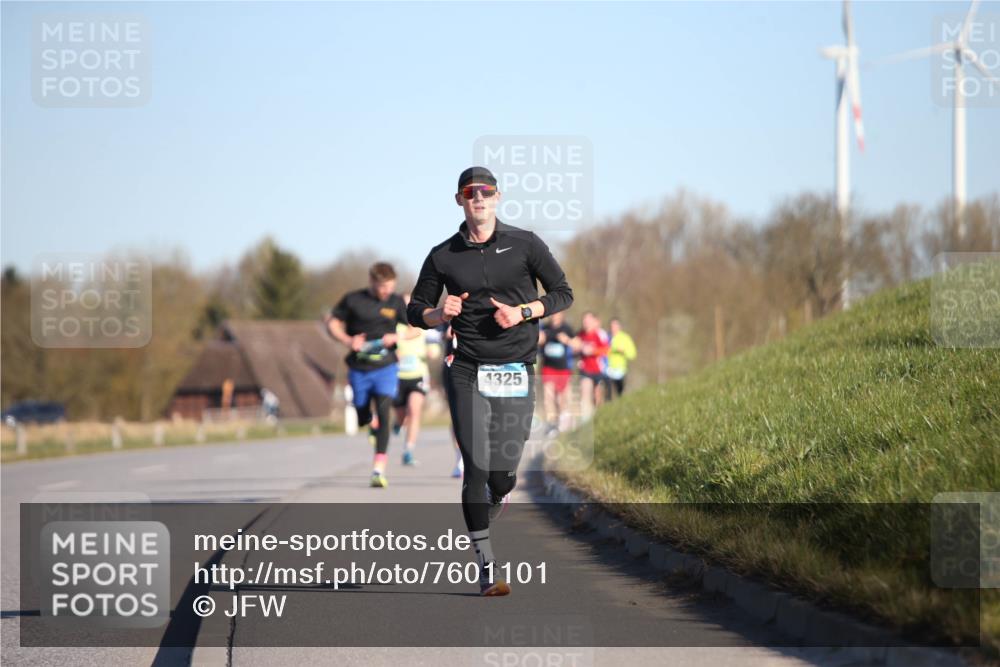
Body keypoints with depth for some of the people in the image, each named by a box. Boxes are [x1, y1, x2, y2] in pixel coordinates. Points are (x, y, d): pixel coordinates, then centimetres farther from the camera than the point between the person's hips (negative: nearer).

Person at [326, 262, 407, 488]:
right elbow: (332, 321, 5)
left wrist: (397, 337, -13)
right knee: (362, 418, 10)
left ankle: (379, 470, -19)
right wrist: (347, 340, -13)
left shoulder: (396, 302, 1)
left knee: (384, 412, -18)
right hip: (358, 368, 1)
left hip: (385, 367, -1)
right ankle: (372, 423, 51)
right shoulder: (353, 300, -3)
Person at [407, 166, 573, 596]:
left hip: (516, 372, 0)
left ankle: (493, 502, 37)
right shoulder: (443, 256, 5)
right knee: (476, 469, -10)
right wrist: (440, 313, -11)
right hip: (468, 372, 0)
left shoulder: (524, 245, 4)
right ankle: (487, 568, -6)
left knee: (503, 476, -1)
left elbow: (563, 293, 9)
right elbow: (416, 310, 12)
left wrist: (523, 312, -8)